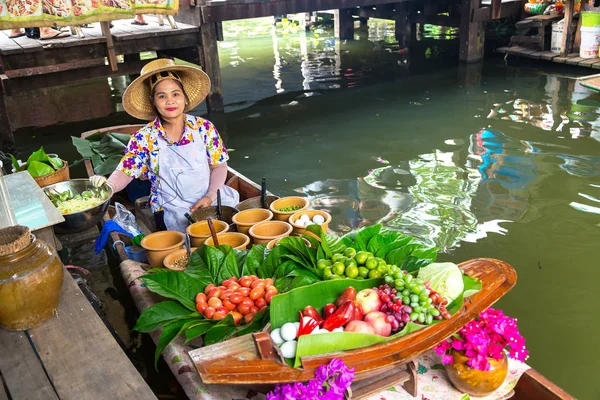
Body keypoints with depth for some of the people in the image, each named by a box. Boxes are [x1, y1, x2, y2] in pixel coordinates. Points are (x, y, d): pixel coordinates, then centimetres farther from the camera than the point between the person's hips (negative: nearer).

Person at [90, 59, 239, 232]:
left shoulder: (204, 128, 1)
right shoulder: (144, 138, -3)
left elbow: (219, 166, 6)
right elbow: (124, 173, -6)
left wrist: (210, 196, -10)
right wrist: (107, 187, -29)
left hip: (210, 200, 3)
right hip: (172, 210, -3)